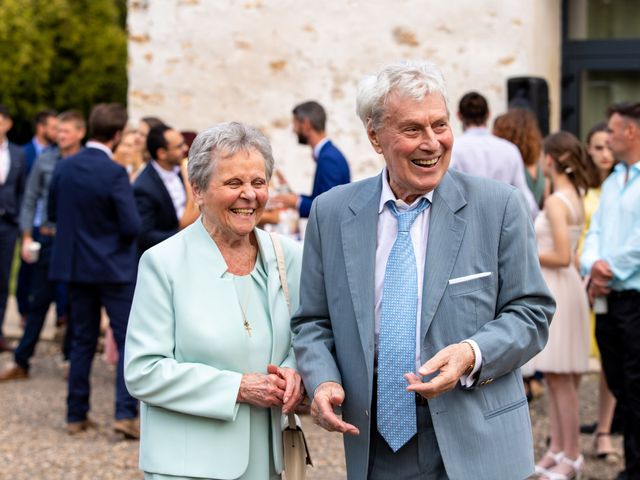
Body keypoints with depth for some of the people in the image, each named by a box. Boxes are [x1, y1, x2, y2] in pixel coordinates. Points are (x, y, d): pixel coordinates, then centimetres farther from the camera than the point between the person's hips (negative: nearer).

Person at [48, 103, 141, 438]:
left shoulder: (63, 168, 0)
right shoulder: (115, 174, -17)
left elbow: (52, 213, 10)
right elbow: (132, 227, -18)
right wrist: (117, 232, 4)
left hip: (75, 266, 6)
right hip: (114, 268, -5)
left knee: (83, 341, 14)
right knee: (129, 341, 2)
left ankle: (77, 415, 16)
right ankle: (125, 413, -7)